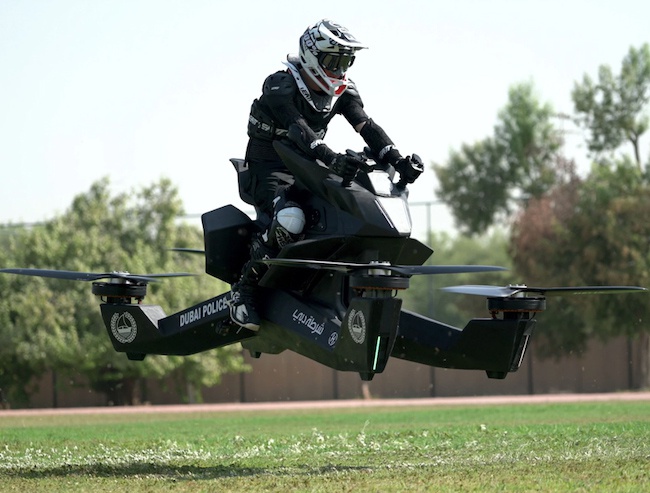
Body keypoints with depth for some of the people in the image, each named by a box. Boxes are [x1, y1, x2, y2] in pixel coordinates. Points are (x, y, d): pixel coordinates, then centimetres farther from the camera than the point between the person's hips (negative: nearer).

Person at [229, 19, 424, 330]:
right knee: (289, 220, -36)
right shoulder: (280, 86, -20)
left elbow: (367, 127, -9)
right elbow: (298, 130, -36)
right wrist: (332, 160, -52)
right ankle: (243, 290, -23)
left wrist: (398, 161, -26)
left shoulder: (343, 91, 3)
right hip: (268, 168, -7)